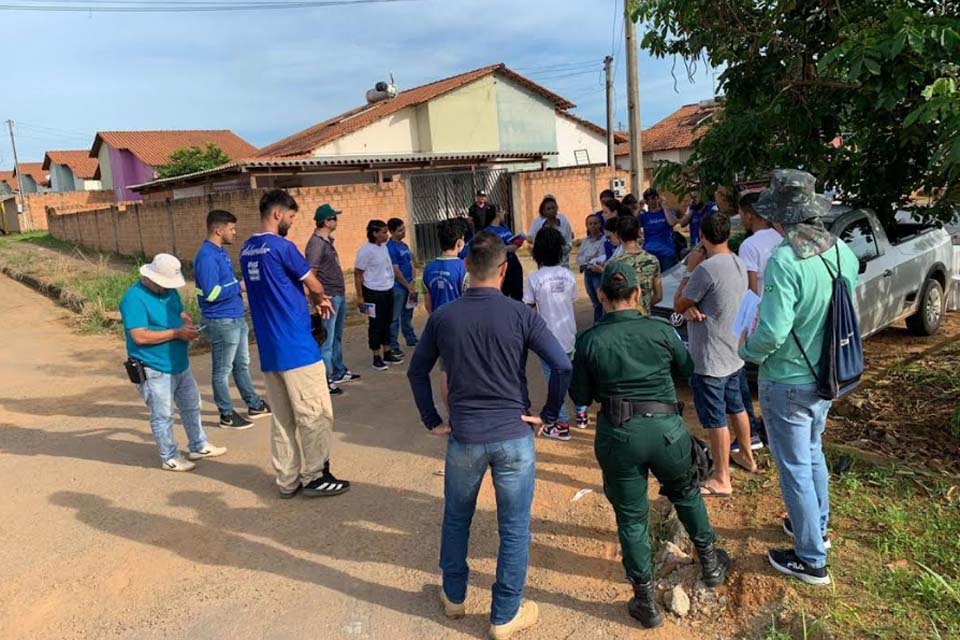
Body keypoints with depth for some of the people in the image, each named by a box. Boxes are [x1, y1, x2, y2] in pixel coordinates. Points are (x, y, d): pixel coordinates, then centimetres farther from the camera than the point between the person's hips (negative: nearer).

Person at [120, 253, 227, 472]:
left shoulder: (169, 291, 6)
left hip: (180, 365, 9)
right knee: (163, 416, 5)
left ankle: (198, 447, 35)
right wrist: (177, 333, -24)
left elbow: (182, 314, 17)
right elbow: (140, 336, -26)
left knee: (191, 407, 19)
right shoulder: (134, 298, -20)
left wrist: (189, 326, -7)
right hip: (155, 370, -9)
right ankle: (169, 458, 20)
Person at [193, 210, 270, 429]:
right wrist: (239, 287, -16)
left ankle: (254, 405, 31)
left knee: (242, 364, 19)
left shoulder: (220, 251, 11)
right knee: (223, 370, 3)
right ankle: (227, 415, 14)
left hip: (236, 318, 10)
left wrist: (240, 285, 4)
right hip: (221, 322, -10)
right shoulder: (207, 256, -20)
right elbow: (212, 292, -26)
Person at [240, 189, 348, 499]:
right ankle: (316, 476, 10)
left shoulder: (246, 250, 11)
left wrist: (310, 299, 15)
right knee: (314, 414, 3)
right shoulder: (281, 247, -14)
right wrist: (321, 299, 19)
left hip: (268, 348, 8)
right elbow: (314, 285, -2)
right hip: (296, 345, -8)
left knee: (281, 417, 13)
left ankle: (287, 480, 19)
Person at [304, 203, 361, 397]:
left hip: (339, 295, 10)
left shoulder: (328, 241, 13)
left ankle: (339, 373, 32)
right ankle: (325, 381, 1)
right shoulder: (316, 243, -16)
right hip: (329, 298, -10)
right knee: (326, 341, -4)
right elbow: (310, 274, -19)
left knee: (337, 338, 20)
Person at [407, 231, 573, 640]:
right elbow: (563, 366, -14)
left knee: (456, 519, 23)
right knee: (514, 529, 13)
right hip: (514, 436, -2)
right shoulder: (520, 315, -9)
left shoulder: (442, 317, -2)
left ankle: (455, 597, 41)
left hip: (464, 436, 2)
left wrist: (432, 421, 14)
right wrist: (548, 416, -2)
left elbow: (416, 371, 6)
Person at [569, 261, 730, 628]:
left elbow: (580, 397, -2)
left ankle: (646, 601, 24)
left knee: (631, 517, 13)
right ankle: (710, 563, 46)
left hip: (617, 435, -1)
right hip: (665, 428, 2)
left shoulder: (589, 340, -8)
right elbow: (687, 368, 11)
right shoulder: (660, 330, -5)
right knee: (686, 493, 28)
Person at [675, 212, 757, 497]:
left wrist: (689, 270, -5)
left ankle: (721, 480, 13)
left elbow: (678, 305, -12)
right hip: (734, 353, 9)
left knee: (715, 420, 2)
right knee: (736, 407, 25)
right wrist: (691, 307, -16)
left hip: (710, 361, -9)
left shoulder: (707, 268, -26)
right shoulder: (738, 263, 5)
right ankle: (746, 456, 44)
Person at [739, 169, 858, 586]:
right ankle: (817, 527, 46)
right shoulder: (843, 252, -4)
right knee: (813, 453, 27)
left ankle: (811, 560, 21)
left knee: (795, 467, 7)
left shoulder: (785, 261, -28)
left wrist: (747, 351, -9)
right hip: (826, 376, 8)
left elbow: (772, 331, -29)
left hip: (787, 382, -8)